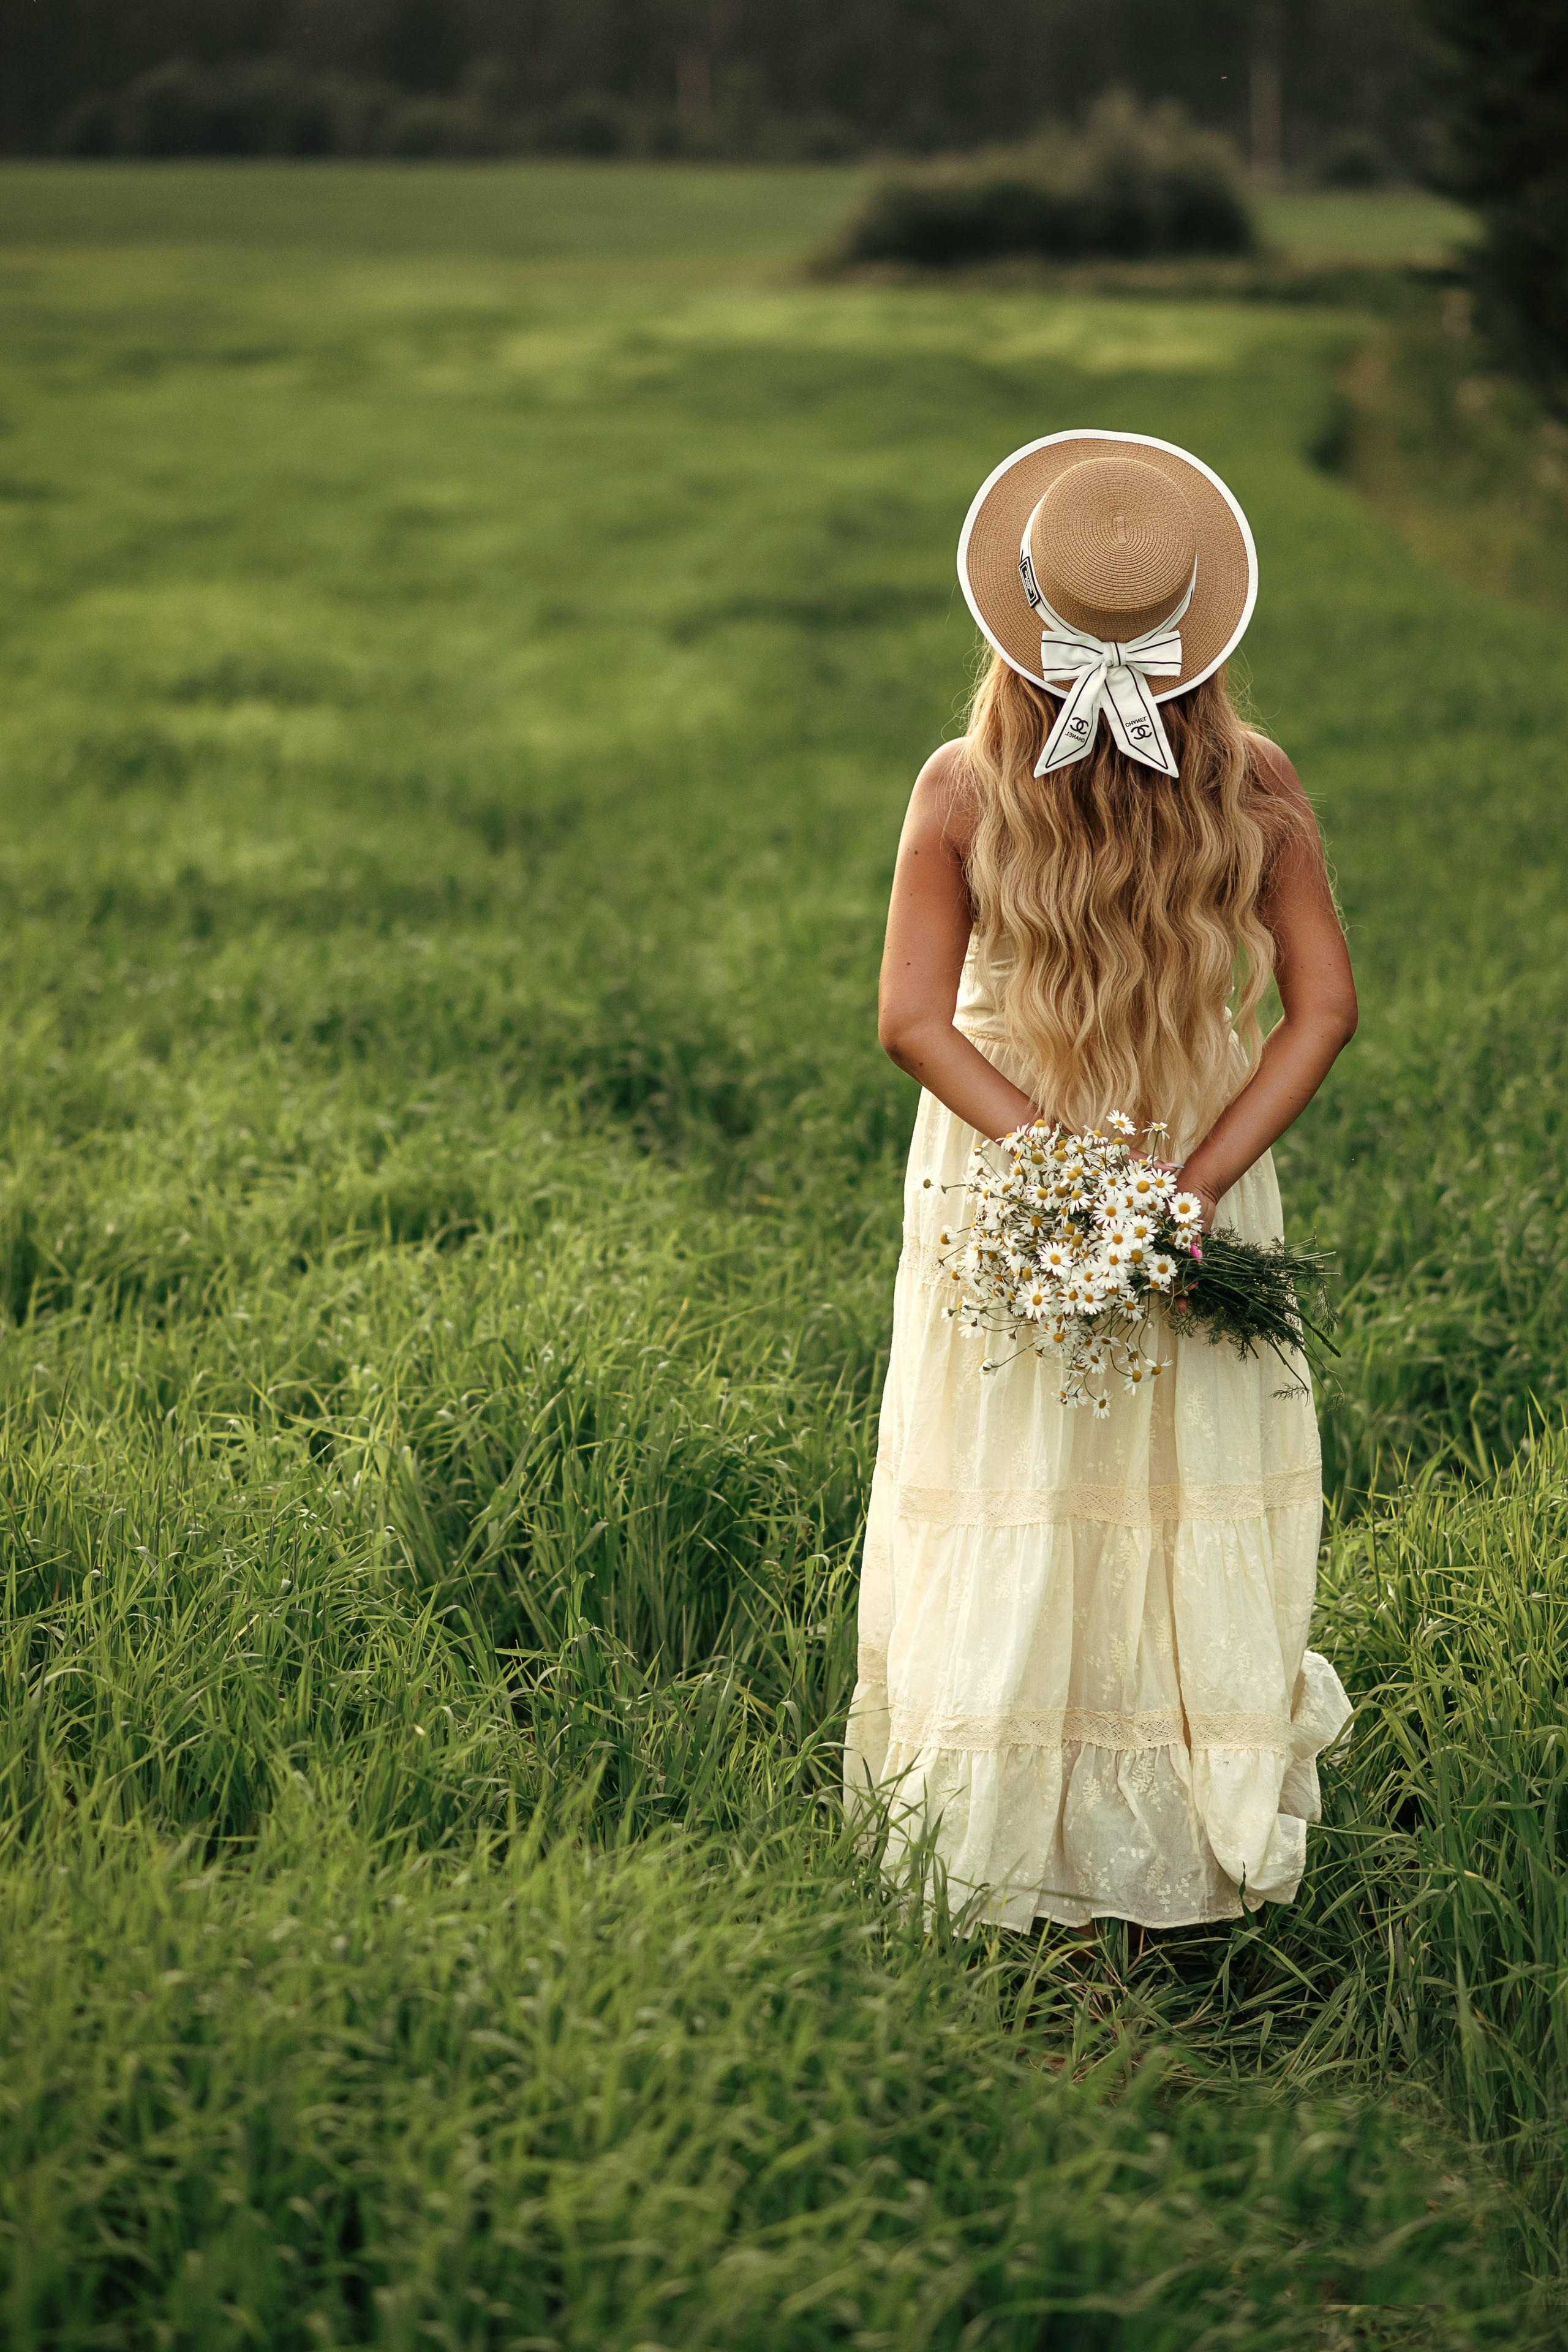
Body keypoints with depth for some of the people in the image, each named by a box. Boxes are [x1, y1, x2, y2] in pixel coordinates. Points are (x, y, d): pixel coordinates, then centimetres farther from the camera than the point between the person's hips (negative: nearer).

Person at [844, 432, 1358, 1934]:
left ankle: (1006, 1822, 18)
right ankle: (1199, 1836, 23)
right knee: (1194, 1488, 12)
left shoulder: (966, 791, -16)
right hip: (1202, 1170, 1)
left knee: (1008, 1492, 9)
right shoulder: (1254, 786, -12)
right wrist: (1196, 1181, -13)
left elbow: (914, 1020, -15)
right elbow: (1322, 1009, -10)